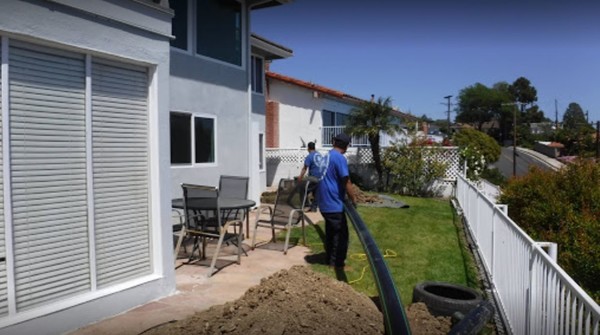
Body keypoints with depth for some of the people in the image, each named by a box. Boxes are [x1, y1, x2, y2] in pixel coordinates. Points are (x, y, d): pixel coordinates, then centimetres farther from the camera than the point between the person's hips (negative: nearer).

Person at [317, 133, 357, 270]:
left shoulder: (327, 156, 12)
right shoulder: (340, 158, -16)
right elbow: (346, 182, -19)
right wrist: (354, 199, -6)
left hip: (325, 202, 9)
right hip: (334, 203, -9)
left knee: (330, 231, 18)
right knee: (341, 233, 1)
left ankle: (331, 259, 27)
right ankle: (337, 263, 8)